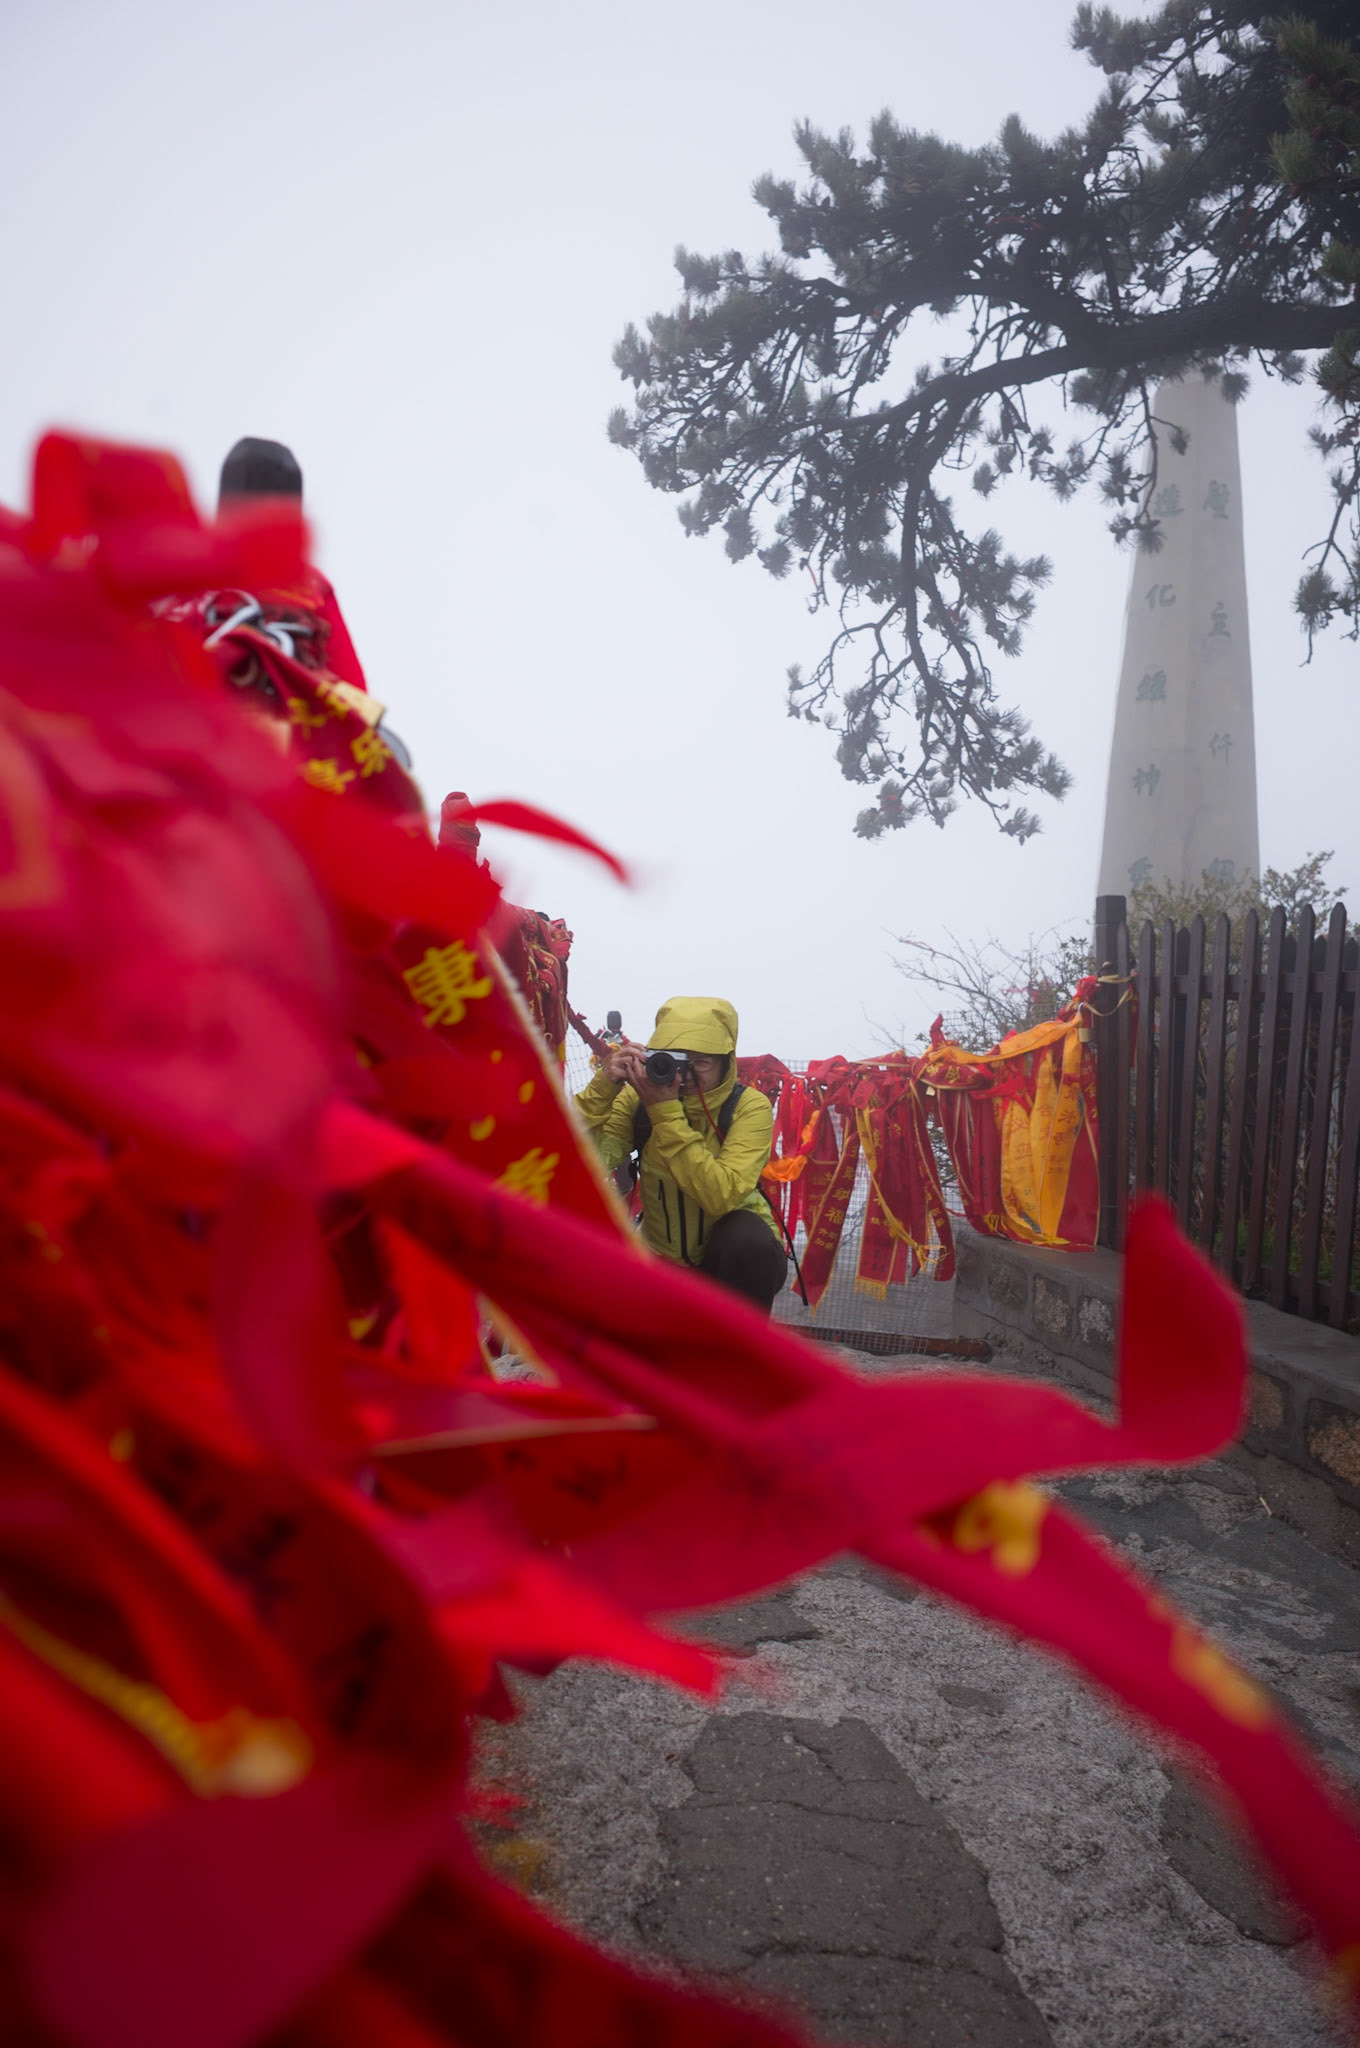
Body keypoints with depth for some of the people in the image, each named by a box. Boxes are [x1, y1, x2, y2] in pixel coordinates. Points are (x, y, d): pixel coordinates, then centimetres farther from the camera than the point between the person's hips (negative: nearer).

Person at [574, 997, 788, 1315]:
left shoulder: (749, 1107, -19)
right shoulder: (636, 1098, -11)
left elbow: (721, 1196, -34)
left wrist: (666, 1113, -36)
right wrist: (602, 1088, -33)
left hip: (735, 1257, -3)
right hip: (661, 1256, 3)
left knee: (748, 1238, -35)